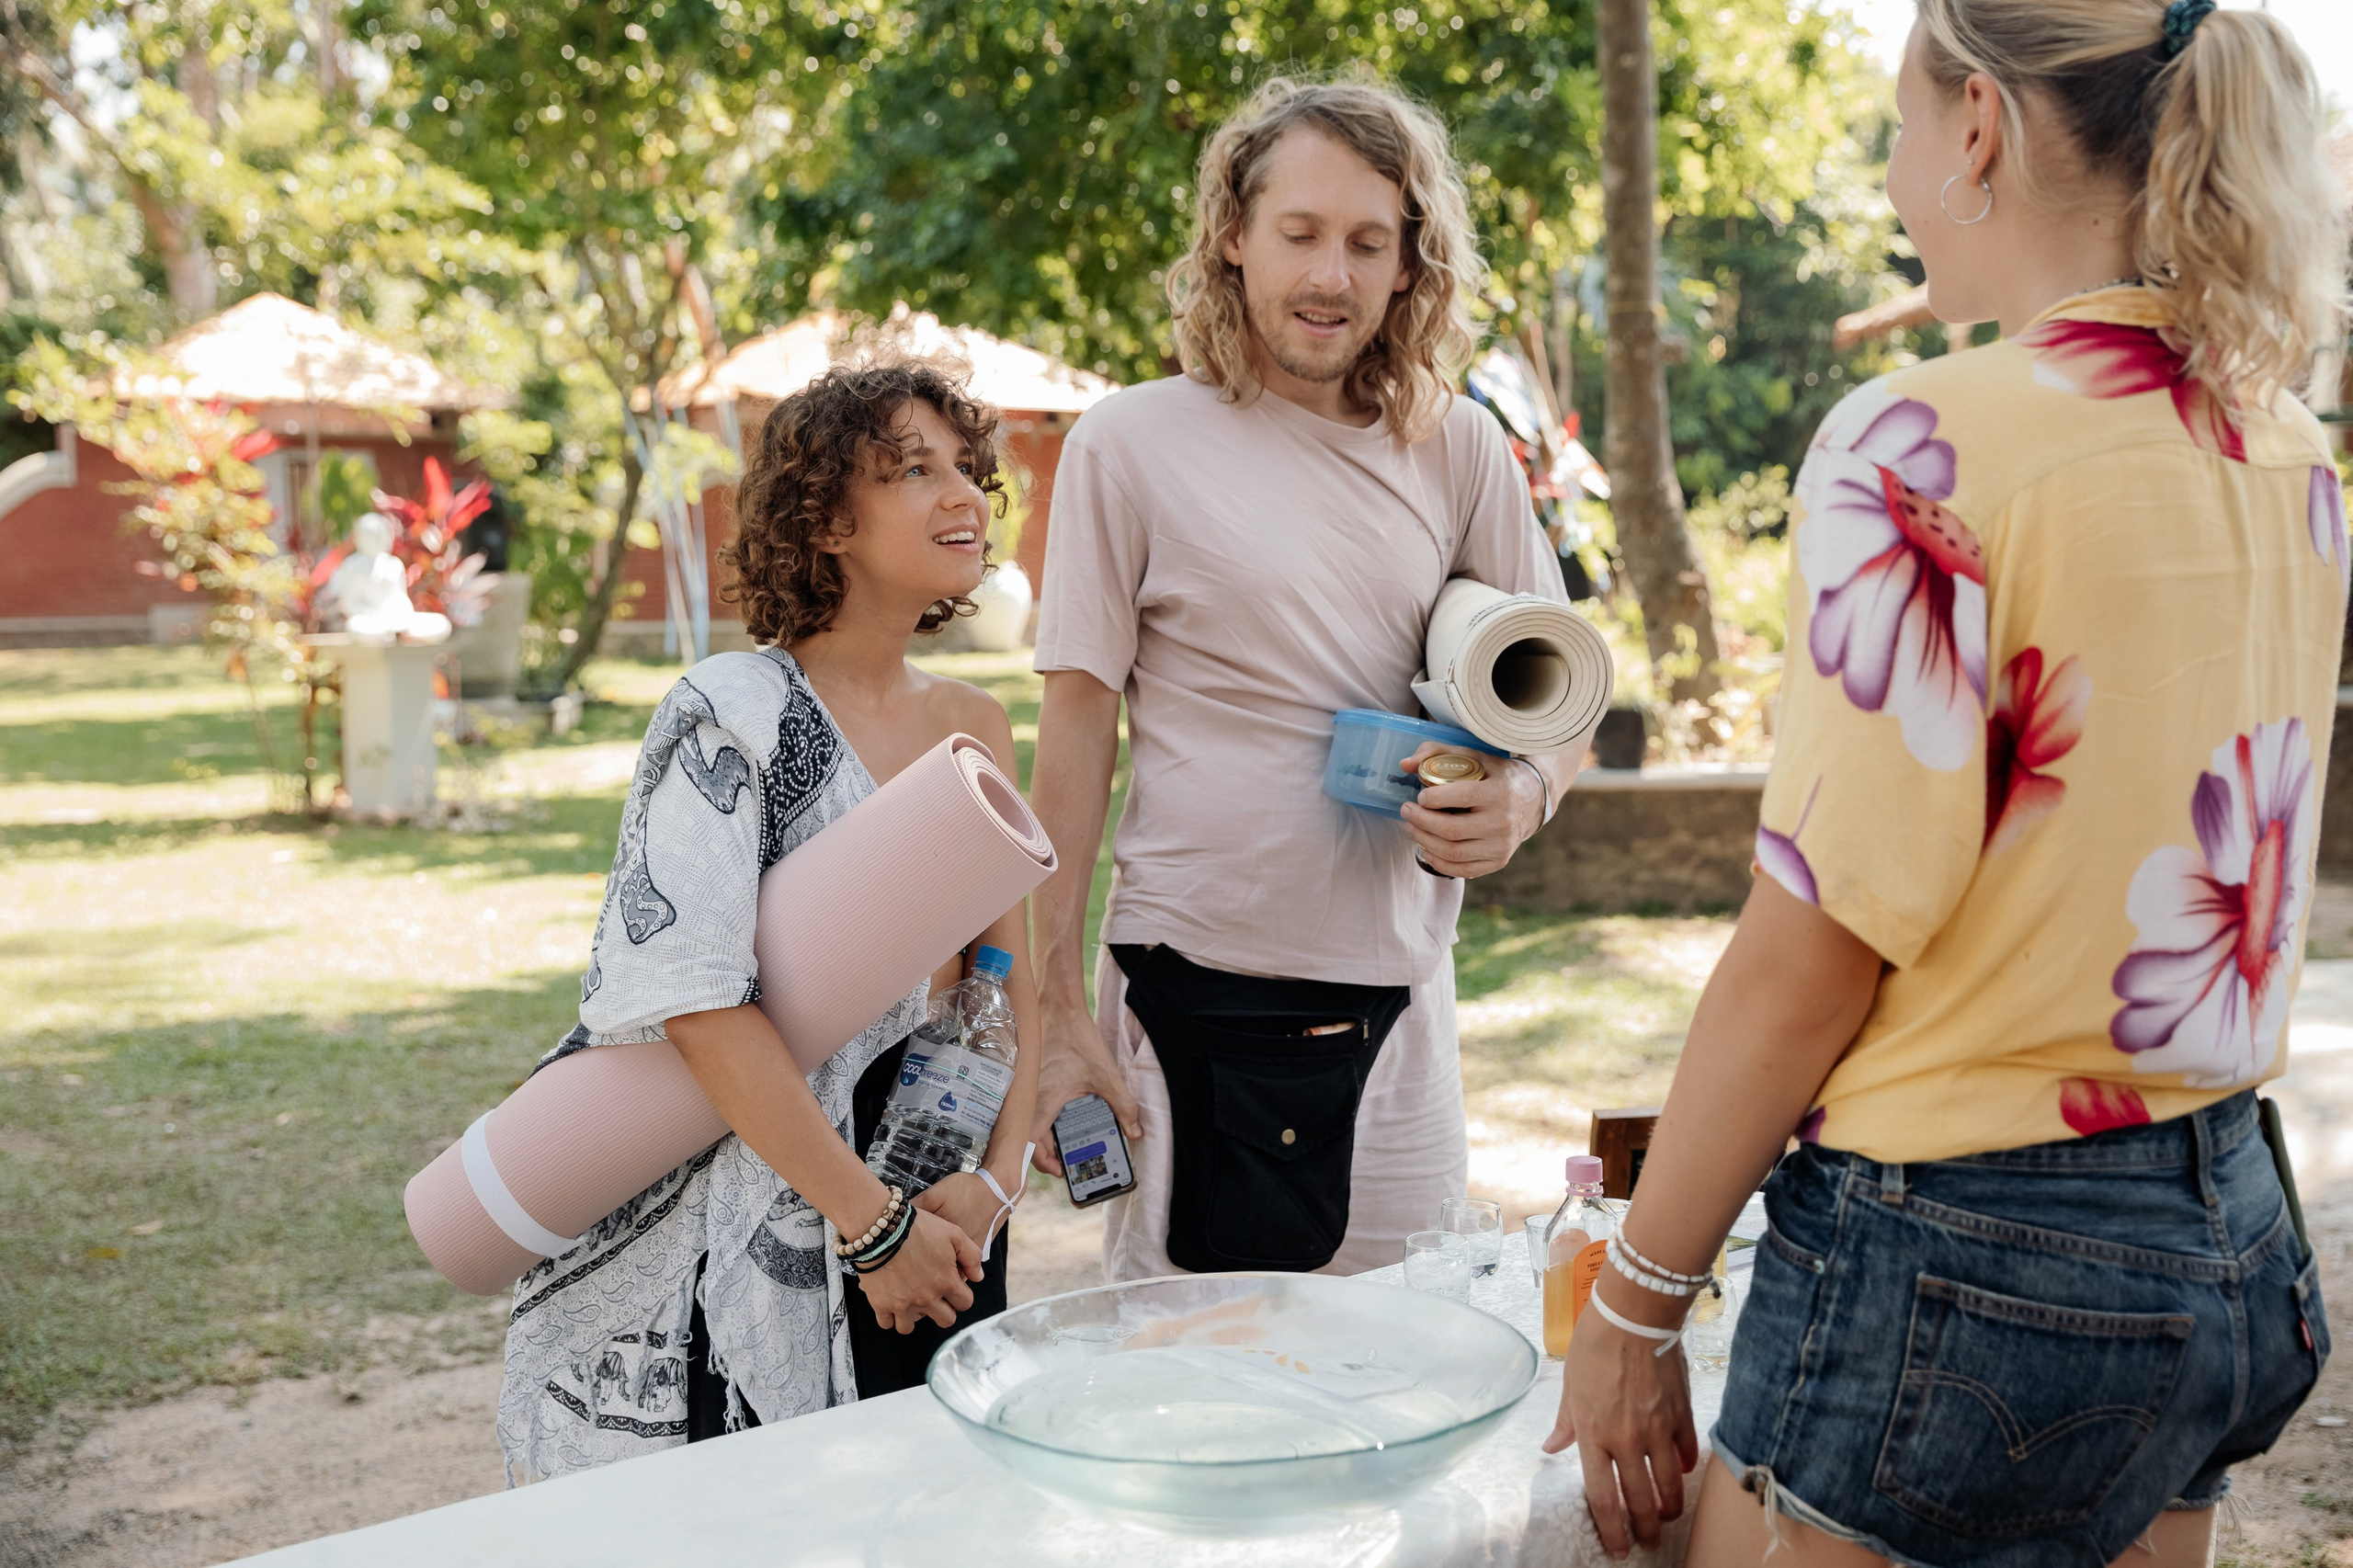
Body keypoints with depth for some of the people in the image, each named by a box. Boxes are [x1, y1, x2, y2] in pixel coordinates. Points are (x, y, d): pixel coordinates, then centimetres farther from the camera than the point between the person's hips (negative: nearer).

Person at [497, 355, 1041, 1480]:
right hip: (737, 1249, -6)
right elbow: (699, 1004, -20)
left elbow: (1009, 976, 8)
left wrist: (995, 1178, -7)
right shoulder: (733, 715, -14)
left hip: (924, 1226, 6)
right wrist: (874, 1224, -18)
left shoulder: (973, 727, 6)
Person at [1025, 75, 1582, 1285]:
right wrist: (1055, 1014, -5)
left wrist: (1521, 796, -12)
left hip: (1396, 1000, 3)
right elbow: (1076, 732, -2)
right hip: (1190, 999, -3)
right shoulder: (1134, 444, -2)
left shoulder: (1457, 449, 5)